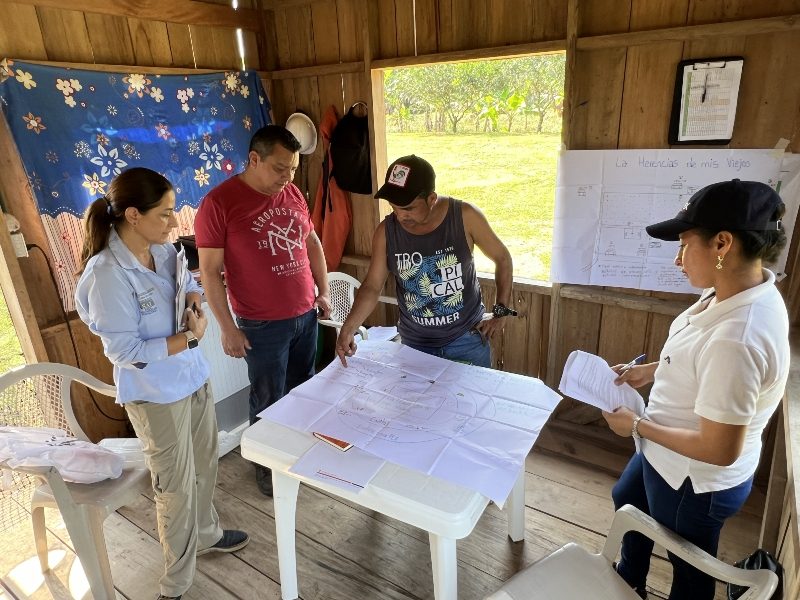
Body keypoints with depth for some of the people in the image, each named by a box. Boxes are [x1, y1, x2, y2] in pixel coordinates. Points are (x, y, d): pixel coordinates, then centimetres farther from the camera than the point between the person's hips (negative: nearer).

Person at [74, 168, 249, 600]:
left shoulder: (162, 250, -4)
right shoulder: (108, 274, -25)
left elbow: (189, 282, 15)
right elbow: (126, 351, -24)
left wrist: (194, 304, -7)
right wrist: (191, 337, -18)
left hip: (193, 376, 7)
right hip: (155, 394, -7)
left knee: (204, 466, 23)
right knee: (177, 487, 10)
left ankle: (206, 534, 51)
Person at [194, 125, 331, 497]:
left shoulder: (293, 194, 4)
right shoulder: (219, 203, -14)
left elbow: (312, 242, 15)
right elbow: (210, 271, -13)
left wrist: (323, 291, 12)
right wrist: (228, 328, -13)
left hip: (306, 315, 6)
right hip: (262, 325, -5)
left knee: (303, 390, 19)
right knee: (269, 401, 10)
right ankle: (267, 464, 33)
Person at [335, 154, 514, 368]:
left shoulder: (465, 217, -19)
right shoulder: (386, 232, -14)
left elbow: (502, 258, -4)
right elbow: (372, 286, -6)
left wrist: (501, 312, -7)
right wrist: (348, 329, -20)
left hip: (467, 338, -1)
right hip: (414, 343, 2)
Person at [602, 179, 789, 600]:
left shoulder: (737, 339, -39)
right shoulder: (737, 292, -9)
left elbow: (720, 450, -31)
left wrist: (637, 426, -20)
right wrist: (649, 371, 3)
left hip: (696, 481, -9)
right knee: (627, 501, 33)